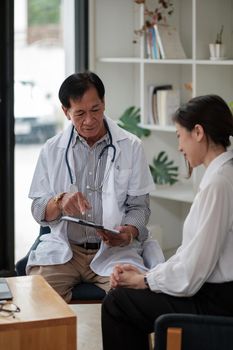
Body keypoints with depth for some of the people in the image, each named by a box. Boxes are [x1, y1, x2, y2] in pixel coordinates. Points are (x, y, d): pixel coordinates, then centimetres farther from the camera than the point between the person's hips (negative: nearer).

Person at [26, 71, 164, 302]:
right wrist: (60, 201, -15)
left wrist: (129, 232, -15)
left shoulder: (131, 147, 5)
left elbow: (139, 206, 7)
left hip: (114, 249, -1)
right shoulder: (52, 150, 8)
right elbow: (39, 212, 8)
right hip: (63, 248, 1)